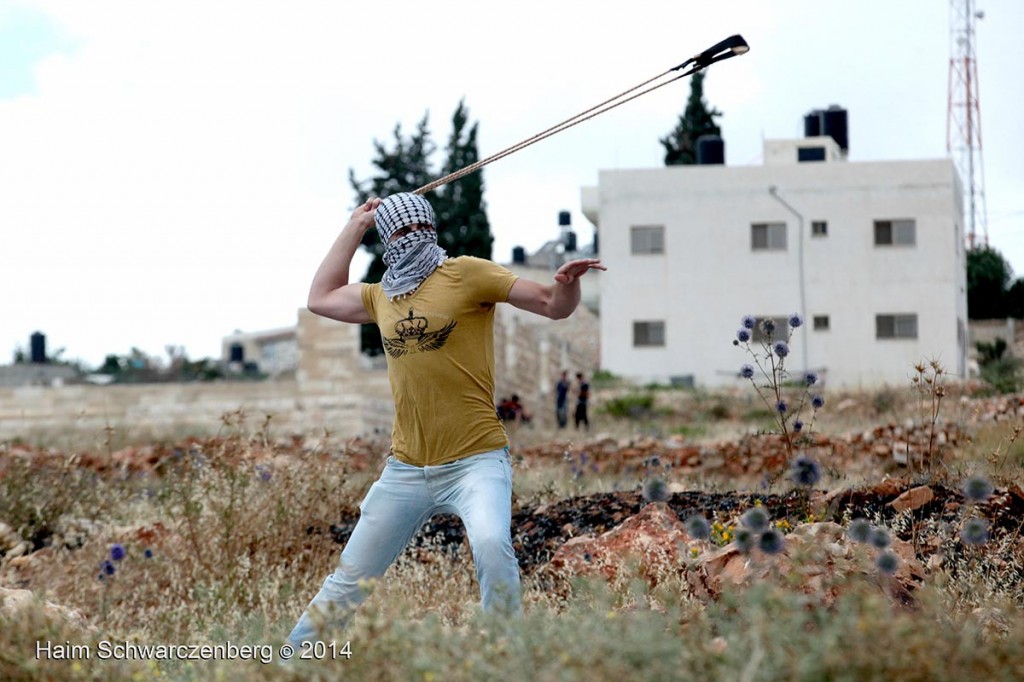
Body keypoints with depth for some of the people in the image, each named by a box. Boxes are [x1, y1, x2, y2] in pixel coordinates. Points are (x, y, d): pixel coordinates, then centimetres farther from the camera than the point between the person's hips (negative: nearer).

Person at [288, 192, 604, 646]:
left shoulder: (465, 274, -3)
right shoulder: (382, 296, 14)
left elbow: (553, 305, -5)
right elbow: (321, 298, 29)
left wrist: (567, 282, -28)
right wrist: (354, 228, 24)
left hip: (476, 460, -5)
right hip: (405, 469, 5)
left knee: (491, 544, -35)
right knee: (347, 583, 11)